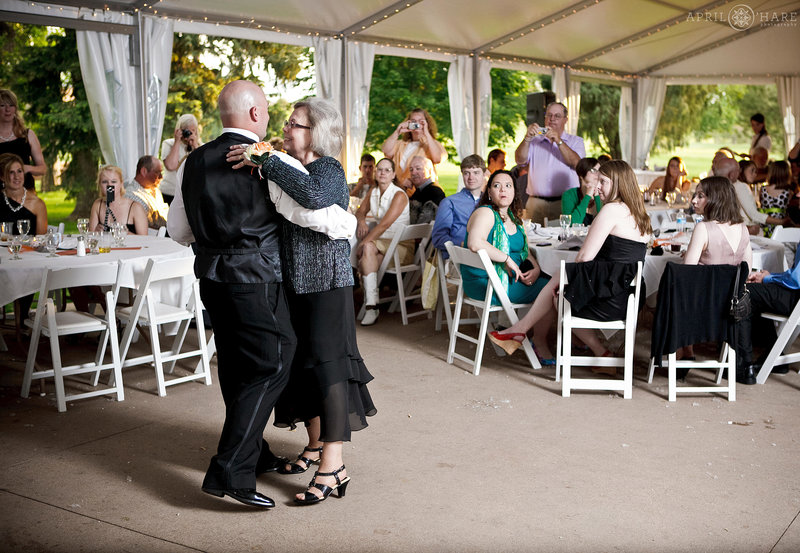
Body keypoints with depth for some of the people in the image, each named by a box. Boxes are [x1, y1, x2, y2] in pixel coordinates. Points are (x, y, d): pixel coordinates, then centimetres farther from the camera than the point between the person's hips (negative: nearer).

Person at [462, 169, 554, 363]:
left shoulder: (512, 217, 16)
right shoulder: (485, 213, -12)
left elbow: (524, 251, 19)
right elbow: (475, 243, -31)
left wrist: (536, 269, -2)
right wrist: (507, 258, -25)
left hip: (511, 276, 9)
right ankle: (539, 344, 0)